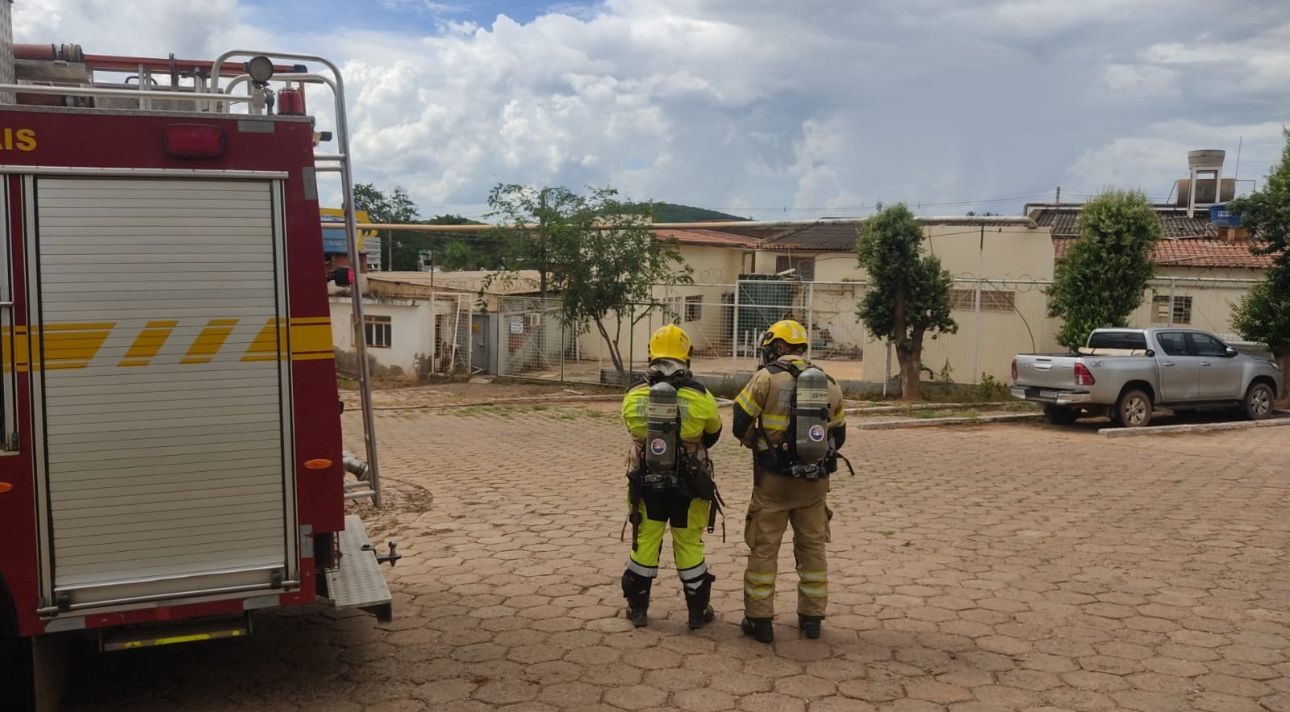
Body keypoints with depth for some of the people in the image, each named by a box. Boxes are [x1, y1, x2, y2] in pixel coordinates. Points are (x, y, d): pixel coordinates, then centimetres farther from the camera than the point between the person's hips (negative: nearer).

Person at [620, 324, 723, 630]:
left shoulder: (634, 396, -10)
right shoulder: (700, 397, -14)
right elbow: (712, 434, 3)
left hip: (646, 483, 1)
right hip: (688, 485, -1)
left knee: (644, 543, 15)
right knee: (689, 546, 12)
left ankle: (637, 607, 25)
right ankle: (698, 611, 22)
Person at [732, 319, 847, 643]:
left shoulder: (767, 378, -9)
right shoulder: (828, 384, 6)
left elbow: (740, 424, -8)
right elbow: (839, 435, 13)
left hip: (774, 480, -4)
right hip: (815, 480, 4)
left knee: (763, 548, 6)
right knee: (812, 547, 15)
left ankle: (759, 619, 11)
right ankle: (811, 616, 22)